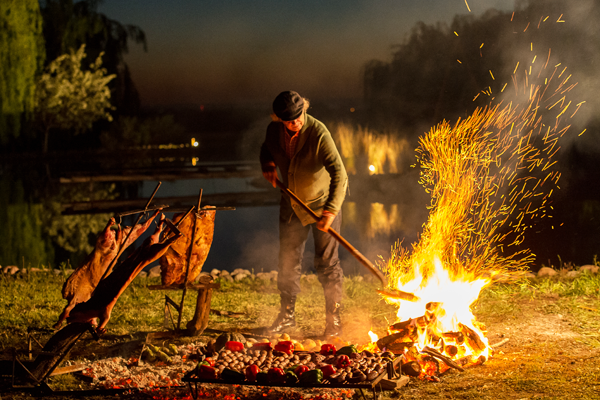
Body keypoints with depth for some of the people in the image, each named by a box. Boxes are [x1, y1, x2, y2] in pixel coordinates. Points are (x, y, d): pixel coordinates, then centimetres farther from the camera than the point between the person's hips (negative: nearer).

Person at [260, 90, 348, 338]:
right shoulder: (274, 131, -11)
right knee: (287, 260, 10)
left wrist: (331, 210, -40)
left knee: (326, 262, -2)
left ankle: (333, 319, 11)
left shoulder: (318, 133, -27)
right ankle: (287, 315, 25)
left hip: (322, 203, -5)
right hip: (292, 205, 5)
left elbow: (339, 173, -32)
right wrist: (268, 165, -7)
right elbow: (266, 149, 15)